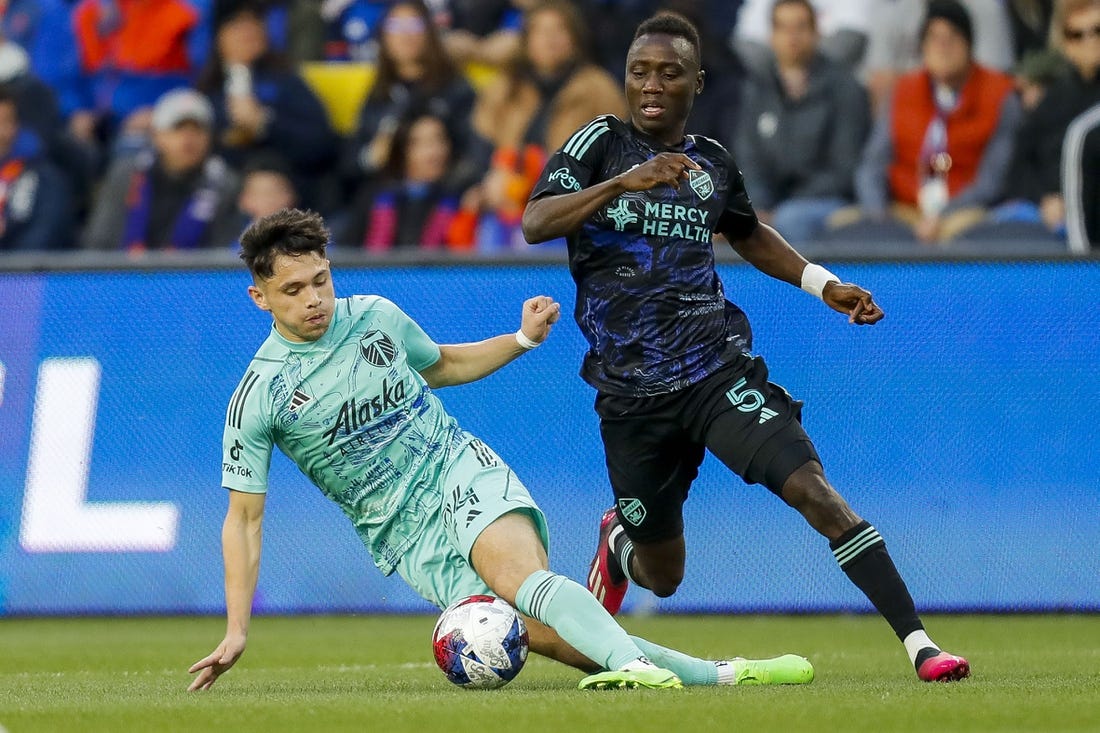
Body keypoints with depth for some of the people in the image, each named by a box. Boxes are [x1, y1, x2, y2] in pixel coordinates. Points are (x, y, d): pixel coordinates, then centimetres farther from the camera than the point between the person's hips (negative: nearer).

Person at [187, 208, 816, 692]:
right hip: (406, 532, -2)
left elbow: (444, 365, 24)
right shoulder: (258, 398, -8)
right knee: (545, 636, -21)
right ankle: (722, 674, -22)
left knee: (519, 573, -34)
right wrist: (237, 632, -9)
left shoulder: (376, 317, 1)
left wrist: (523, 339, 11)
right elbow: (244, 517, -3)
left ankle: (636, 664, -51)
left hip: (460, 471, 2)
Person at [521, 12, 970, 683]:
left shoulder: (713, 162, 8)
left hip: (717, 369, 1)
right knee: (663, 578, 9)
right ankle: (619, 544, 48)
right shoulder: (601, 143, -2)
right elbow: (535, 224, -18)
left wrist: (825, 284, 19)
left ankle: (918, 642, -24)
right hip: (630, 393, -1)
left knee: (812, 488, -22)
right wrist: (623, 182, -31)